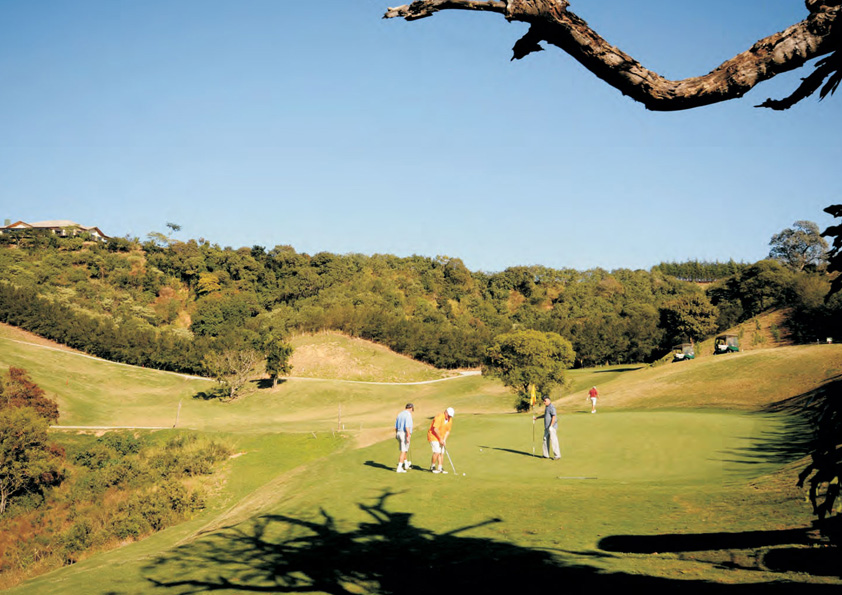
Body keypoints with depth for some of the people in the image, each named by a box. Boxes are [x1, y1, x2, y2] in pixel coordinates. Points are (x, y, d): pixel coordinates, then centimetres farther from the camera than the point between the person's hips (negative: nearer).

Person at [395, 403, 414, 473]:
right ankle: (399, 468, -6)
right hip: (405, 434, -8)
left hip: (399, 433, 8)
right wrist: (408, 437, -23)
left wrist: (396, 434, 28)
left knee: (403, 450, 24)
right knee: (403, 452, -4)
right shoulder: (408, 415, -14)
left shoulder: (400, 414, 12)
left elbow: (396, 426, 16)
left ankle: (406, 464, 40)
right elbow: (407, 427, -23)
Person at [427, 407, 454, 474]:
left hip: (441, 438, 8)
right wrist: (440, 439, -20)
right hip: (433, 436, -8)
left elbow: (448, 431, 6)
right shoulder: (439, 417, -22)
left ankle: (440, 468, 8)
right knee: (437, 452, -15)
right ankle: (432, 467, -1)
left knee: (442, 453, 2)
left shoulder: (450, 420, 2)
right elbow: (435, 429, -25)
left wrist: (444, 440, -5)